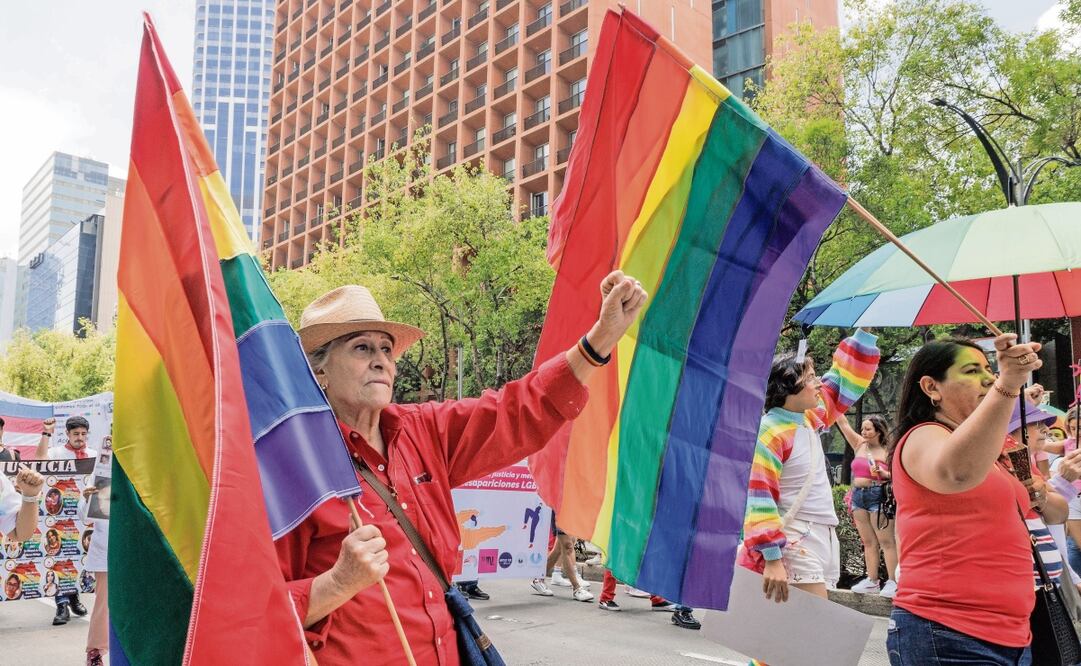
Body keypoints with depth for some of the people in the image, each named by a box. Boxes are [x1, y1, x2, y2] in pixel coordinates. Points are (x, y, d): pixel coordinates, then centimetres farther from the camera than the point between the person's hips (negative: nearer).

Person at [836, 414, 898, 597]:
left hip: (878, 495, -6)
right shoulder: (859, 445, 11)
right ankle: (872, 581, 12)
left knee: (886, 541, -6)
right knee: (868, 542, 8)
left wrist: (885, 474, -20)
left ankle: (892, 582, -4)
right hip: (859, 495, 6)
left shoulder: (888, 452, -3)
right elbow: (843, 423, 11)